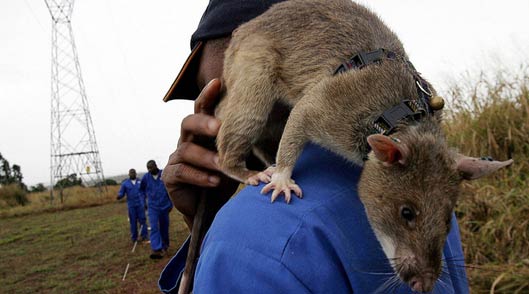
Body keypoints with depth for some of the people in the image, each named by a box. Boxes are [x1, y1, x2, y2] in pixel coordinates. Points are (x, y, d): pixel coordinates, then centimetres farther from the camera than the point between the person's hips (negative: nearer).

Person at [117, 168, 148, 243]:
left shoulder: (140, 182, 8)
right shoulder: (125, 183, 3)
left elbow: (144, 193, 11)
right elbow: (121, 193, 0)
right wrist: (118, 196, -24)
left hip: (140, 204, 1)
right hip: (131, 205, -1)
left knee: (142, 220, -5)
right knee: (133, 221, 1)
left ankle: (144, 236, -2)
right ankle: (134, 237, 9)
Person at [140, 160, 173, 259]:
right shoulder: (146, 177, -5)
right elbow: (142, 190, 12)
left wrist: (171, 203, 3)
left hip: (164, 206, 0)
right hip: (152, 207, 0)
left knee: (164, 228, 12)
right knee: (154, 228, -13)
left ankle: (164, 246, 30)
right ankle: (156, 250, -19)